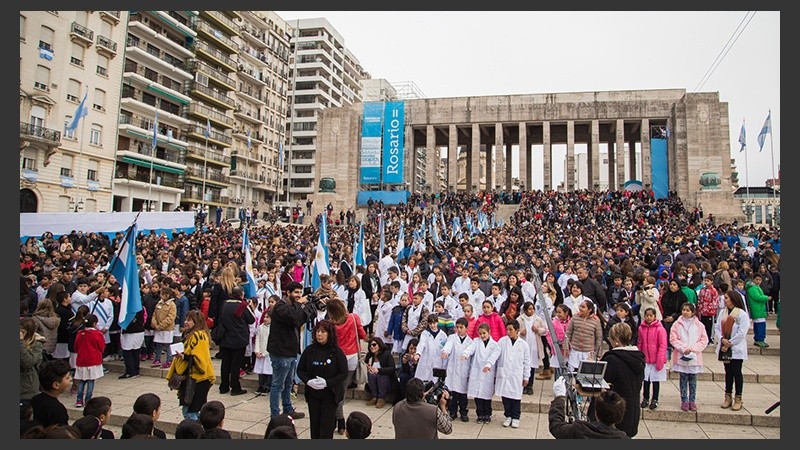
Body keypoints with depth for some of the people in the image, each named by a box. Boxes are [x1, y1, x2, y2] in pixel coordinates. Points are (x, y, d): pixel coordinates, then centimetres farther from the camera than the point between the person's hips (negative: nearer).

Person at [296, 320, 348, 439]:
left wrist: (327, 383, -21)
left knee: (327, 425, 0)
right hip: (312, 393, 3)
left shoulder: (337, 351, -10)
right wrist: (308, 381, -13)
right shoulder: (309, 350, -1)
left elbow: (344, 374, -11)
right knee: (314, 424, 10)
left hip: (330, 394, -3)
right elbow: (300, 369, 5)